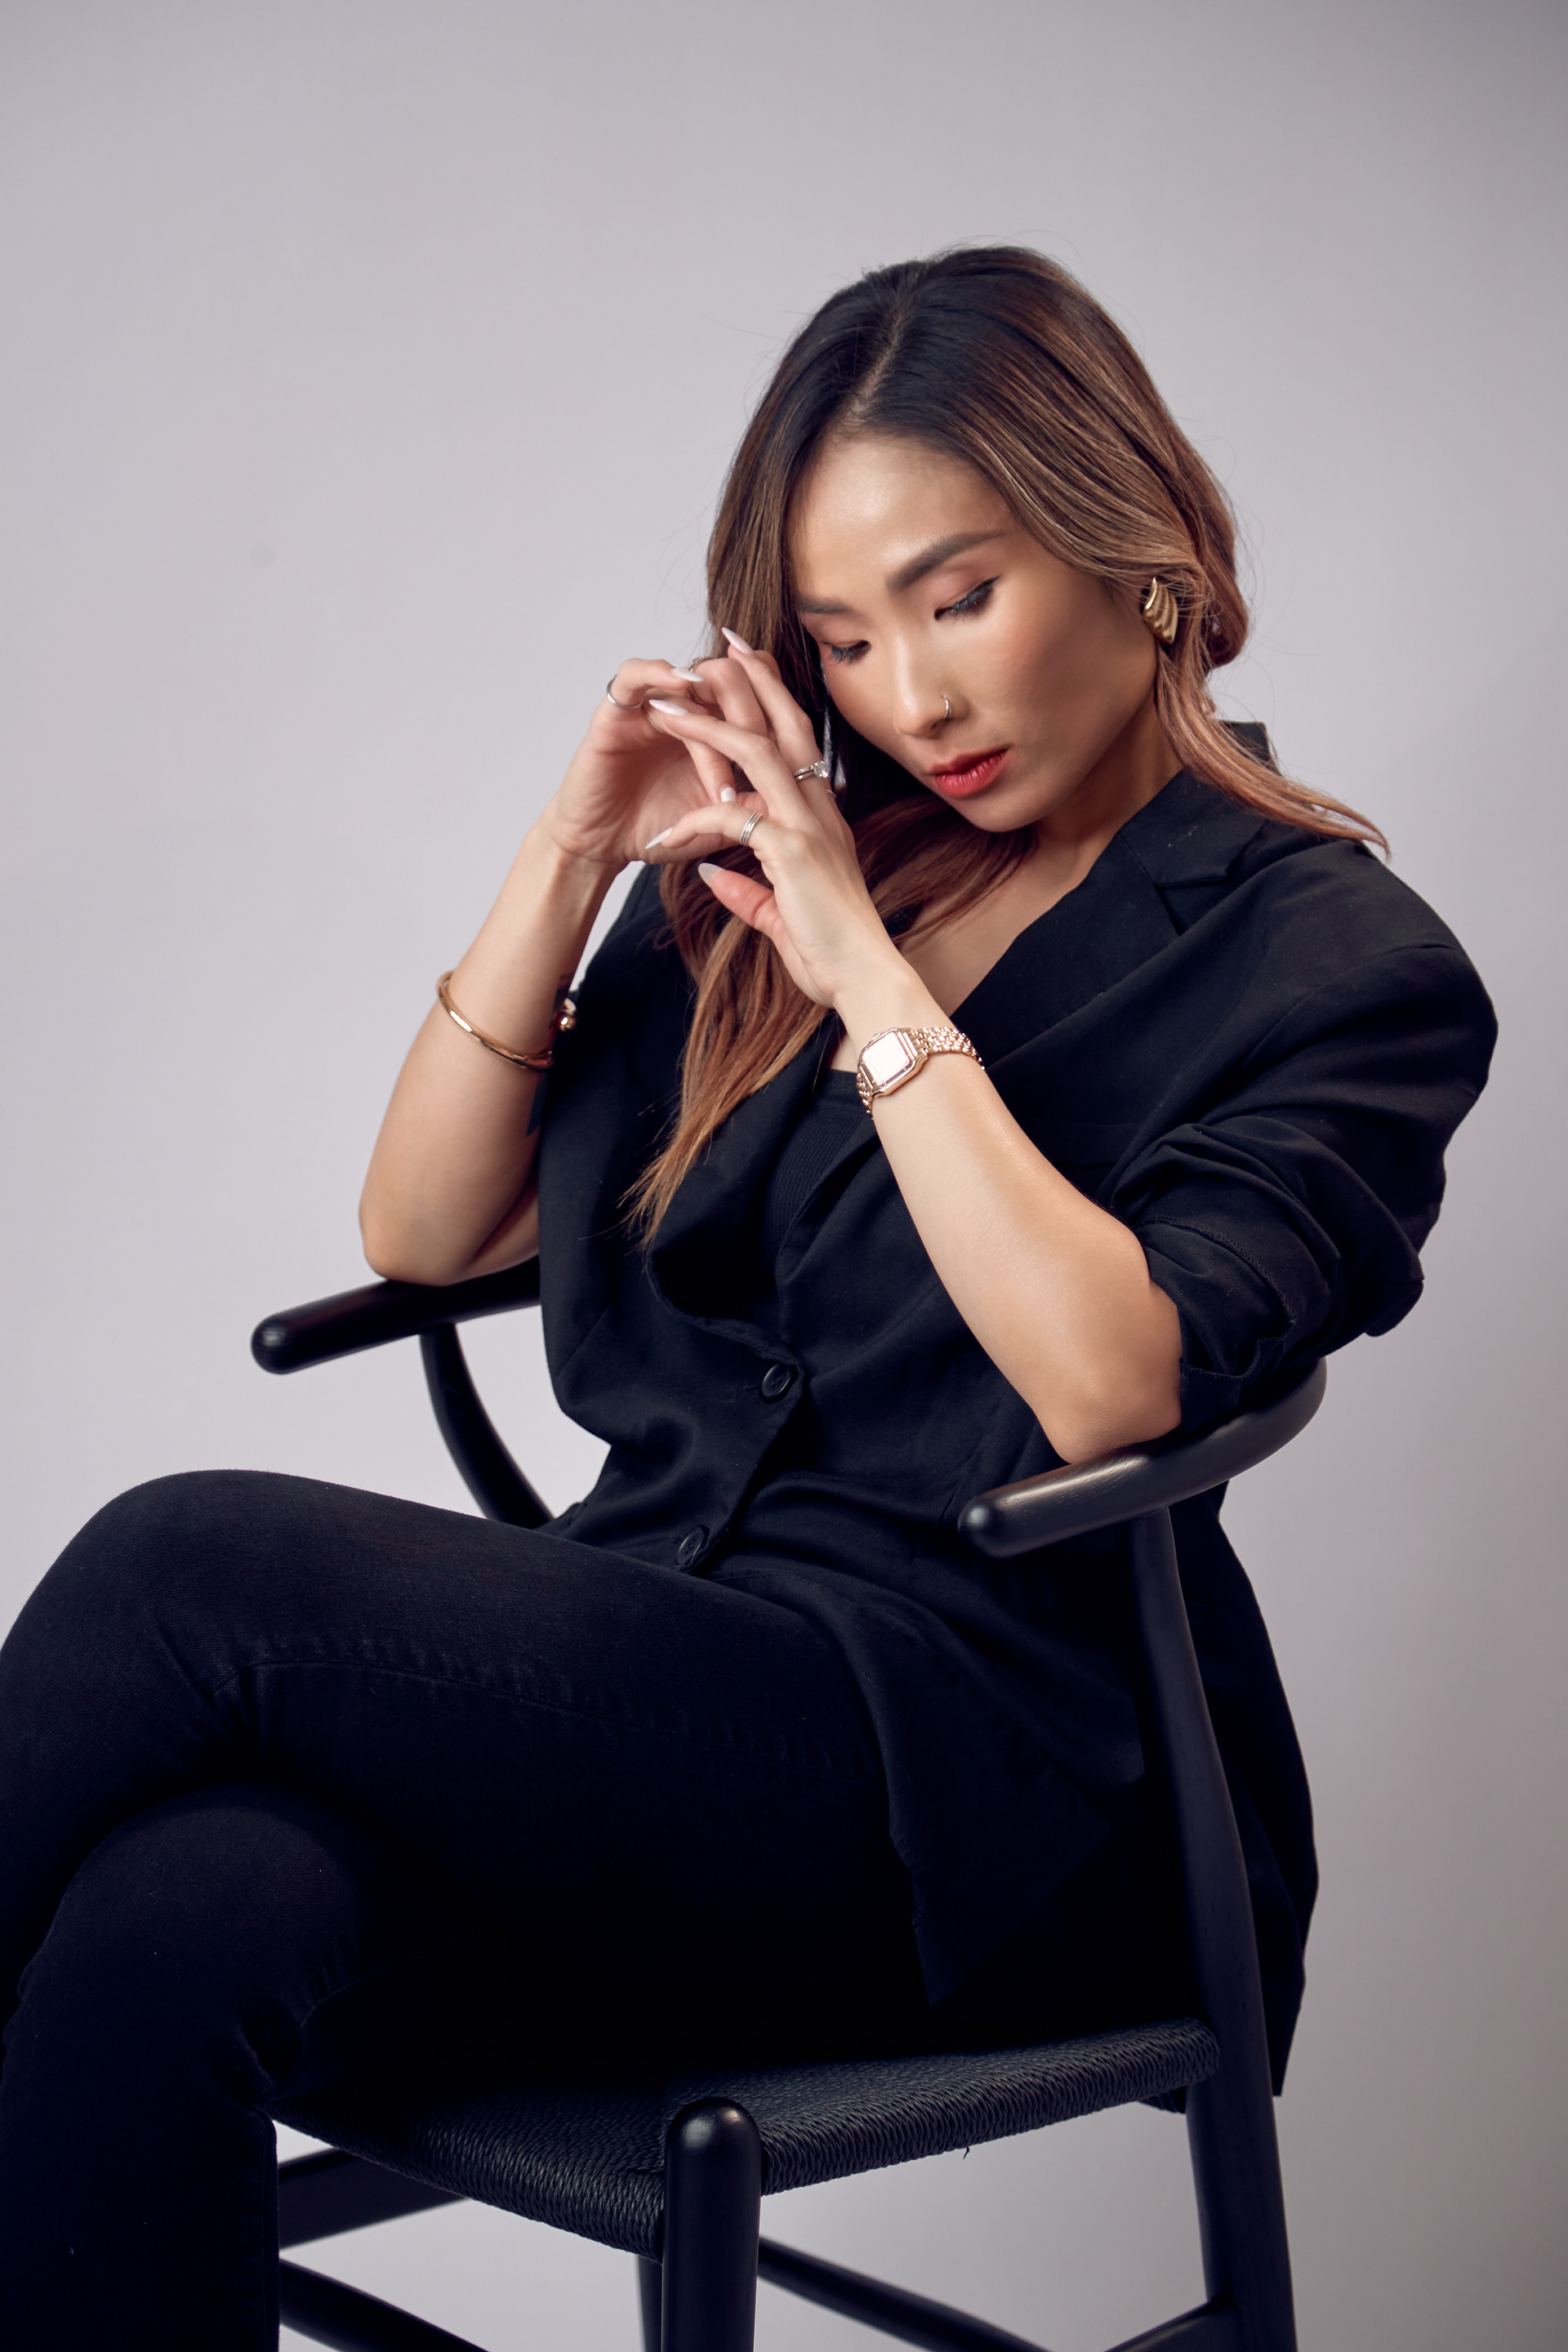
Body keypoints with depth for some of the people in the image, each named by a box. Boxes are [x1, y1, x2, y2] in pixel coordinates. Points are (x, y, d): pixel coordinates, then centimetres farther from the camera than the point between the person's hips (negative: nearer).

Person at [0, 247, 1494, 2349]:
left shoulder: (1340, 962, 1)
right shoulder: (769, 872, 17)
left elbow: (1107, 1386, -16)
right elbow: (422, 1232, 15)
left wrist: (866, 973, -13)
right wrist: (573, 859, 3)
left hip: (974, 1789, -5)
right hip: (644, 1693, 5)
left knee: (193, 1567, -24)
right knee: (174, 1931, -29)